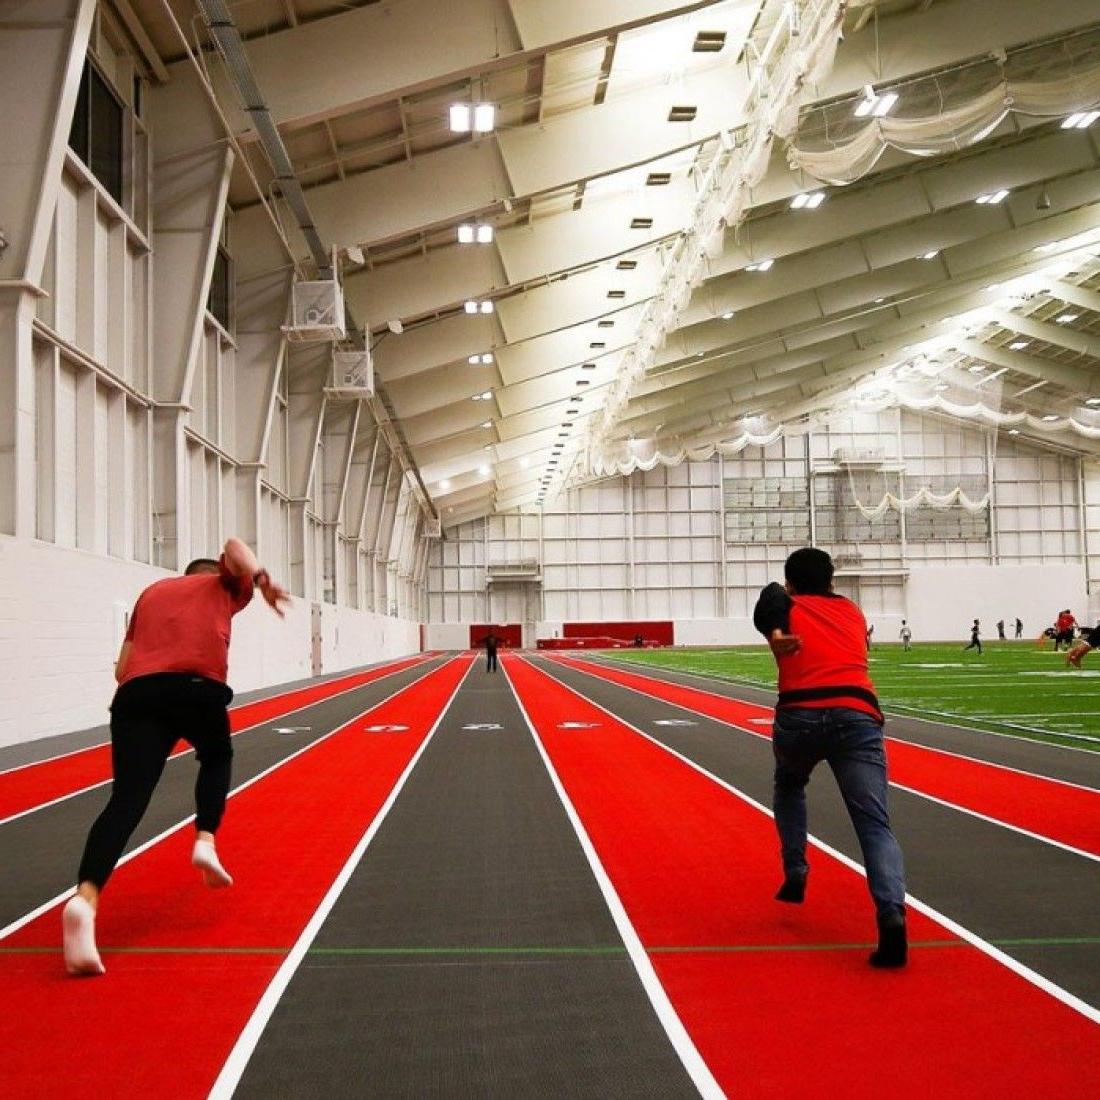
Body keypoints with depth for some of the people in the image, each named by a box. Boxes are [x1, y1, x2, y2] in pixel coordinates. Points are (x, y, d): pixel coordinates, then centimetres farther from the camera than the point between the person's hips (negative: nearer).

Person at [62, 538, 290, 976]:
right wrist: (263, 581, 2)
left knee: (127, 798, -10)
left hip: (136, 692, 2)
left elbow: (122, 669, 26)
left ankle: (85, 897, -34)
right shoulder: (224, 587, 28)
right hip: (199, 687, -2)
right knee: (217, 759, 30)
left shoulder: (152, 592, 35)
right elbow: (234, 547, 5)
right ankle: (205, 842, 8)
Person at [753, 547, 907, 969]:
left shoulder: (785, 606, 19)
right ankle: (892, 914, -28)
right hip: (857, 716, 1)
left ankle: (795, 875, 27)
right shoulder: (852, 610, 28)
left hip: (799, 716, 0)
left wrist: (774, 634, -18)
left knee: (788, 789, 33)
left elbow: (769, 599, -4)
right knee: (876, 826, -5)